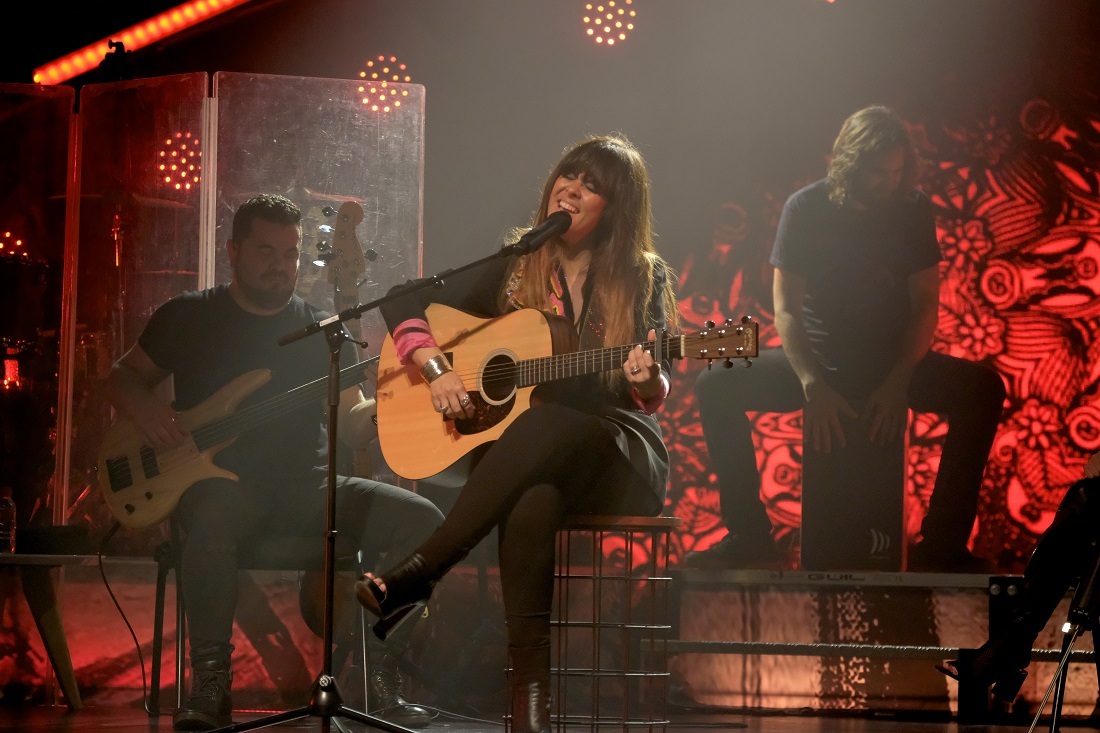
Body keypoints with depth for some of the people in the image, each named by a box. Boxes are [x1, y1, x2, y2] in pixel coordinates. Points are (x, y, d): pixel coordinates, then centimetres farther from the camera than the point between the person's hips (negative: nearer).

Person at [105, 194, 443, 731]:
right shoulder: (189, 316, 7)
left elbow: (352, 423, 8)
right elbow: (123, 375, 16)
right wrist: (144, 410, -7)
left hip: (304, 486, 3)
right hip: (220, 481, -3)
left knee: (422, 520, -19)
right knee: (216, 512, -42)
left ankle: (381, 673, -9)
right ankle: (210, 683, -28)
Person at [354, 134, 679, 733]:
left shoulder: (643, 279, 6)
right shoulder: (514, 267, 10)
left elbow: (651, 397, 2)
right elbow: (405, 304, 12)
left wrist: (648, 380, -22)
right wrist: (435, 370, -6)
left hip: (619, 461, -1)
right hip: (525, 457, 1)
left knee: (542, 424, -37)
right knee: (531, 503, -38)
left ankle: (417, 573, -32)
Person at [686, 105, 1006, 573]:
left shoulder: (913, 209, -3)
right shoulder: (806, 208, -7)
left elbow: (925, 305, -4)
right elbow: (786, 309, -11)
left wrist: (898, 382, -19)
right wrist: (812, 386, -27)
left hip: (893, 363, 0)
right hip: (817, 359, 0)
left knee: (984, 388, -26)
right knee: (715, 386, -22)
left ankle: (941, 544, -22)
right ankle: (749, 534, -13)